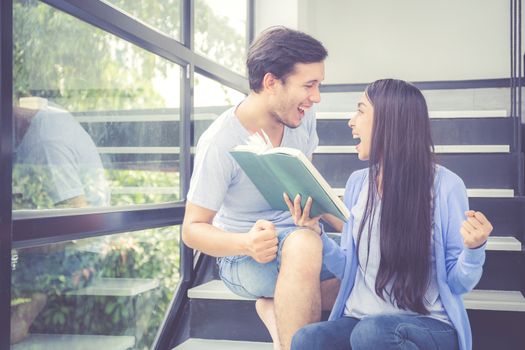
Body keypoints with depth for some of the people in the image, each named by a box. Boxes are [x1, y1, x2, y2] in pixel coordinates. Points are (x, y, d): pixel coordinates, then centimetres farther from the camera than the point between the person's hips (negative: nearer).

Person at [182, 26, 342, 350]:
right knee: (304, 244, -38)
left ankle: (276, 307, 4)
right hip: (244, 257, -7)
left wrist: (349, 226, -3)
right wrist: (246, 244, -36)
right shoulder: (220, 143, -22)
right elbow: (193, 229, -17)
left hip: (299, 236, 7)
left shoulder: (302, 117, -5)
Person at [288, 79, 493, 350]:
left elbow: (458, 284, -2)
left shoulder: (445, 185, -7)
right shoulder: (357, 183, 7)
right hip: (359, 319, 3)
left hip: (428, 326, -3)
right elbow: (346, 269, 11)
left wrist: (473, 249, -22)